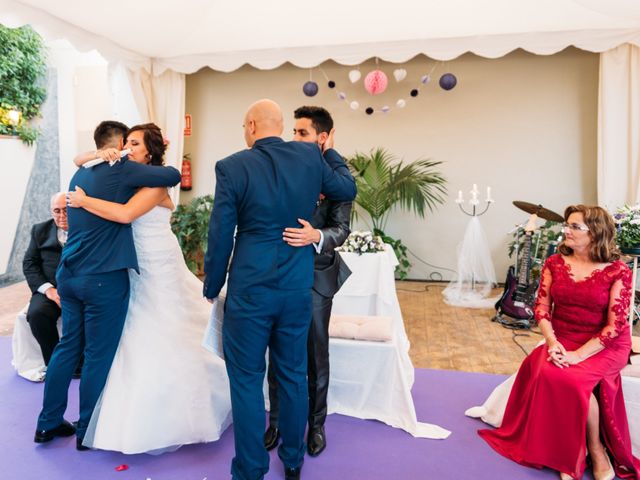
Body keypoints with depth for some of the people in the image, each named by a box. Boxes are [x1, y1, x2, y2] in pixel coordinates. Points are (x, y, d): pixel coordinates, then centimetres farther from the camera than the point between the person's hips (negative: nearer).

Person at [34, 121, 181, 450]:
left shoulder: (79, 174, 14)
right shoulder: (121, 170, -9)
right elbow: (174, 176, -6)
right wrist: (158, 169, 15)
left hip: (69, 274, 8)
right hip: (104, 278, -8)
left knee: (67, 347, 17)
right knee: (98, 356, 5)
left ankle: (48, 423, 29)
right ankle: (87, 432, 19)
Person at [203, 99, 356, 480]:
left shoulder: (232, 166, -10)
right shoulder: (310, 156, -1)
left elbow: (220, 236, -8)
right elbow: (348, 190, 13)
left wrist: (212, 288, 6)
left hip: (249, 290, -3)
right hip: (297, 289, 4)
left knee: (247, 380, 10)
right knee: (294, 375, 17)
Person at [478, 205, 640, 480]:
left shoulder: (618, 271, -9)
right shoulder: (554, 264, 2)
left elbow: (615, 325, -13)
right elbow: (542, 307, 0)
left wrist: (579, 354, -21)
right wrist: (552, 342, -16)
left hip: (605, 345, -3)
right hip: (562, 341, 3)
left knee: (572, 378, -30)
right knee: (545, 373, -26)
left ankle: (596, 451, -2)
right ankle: (570, 455, -6)